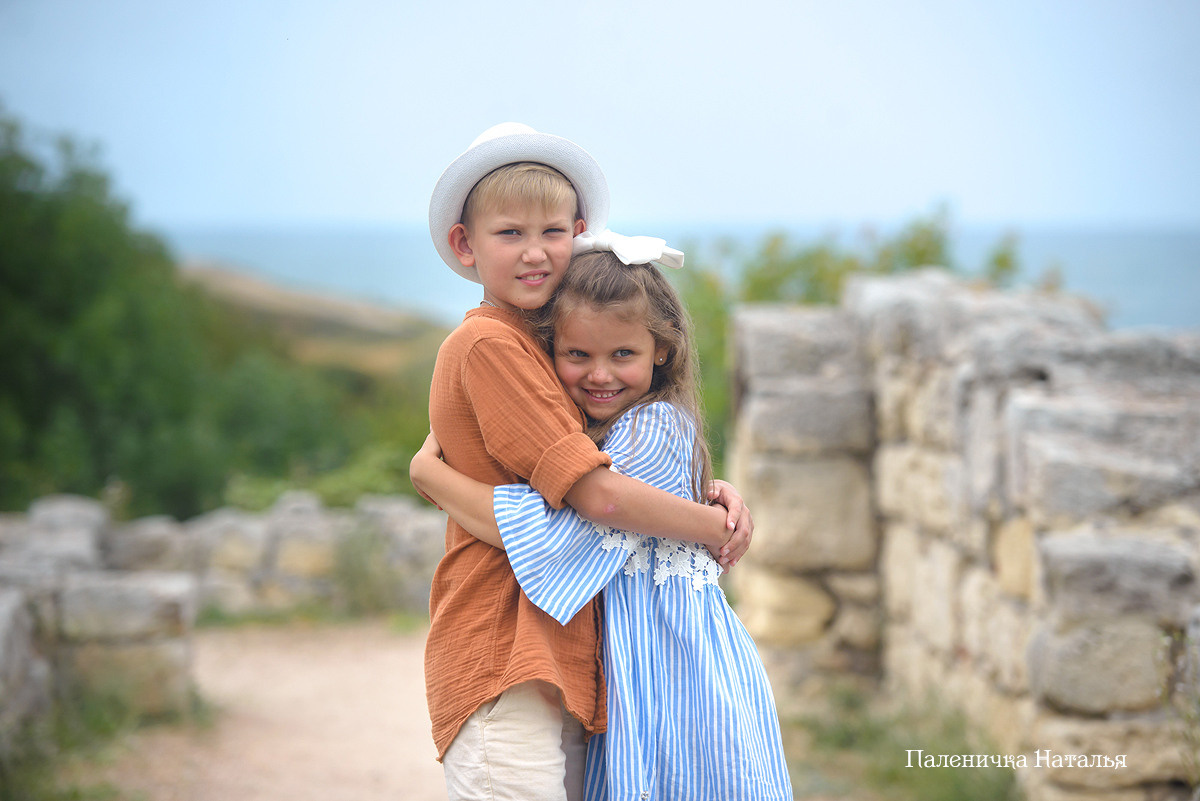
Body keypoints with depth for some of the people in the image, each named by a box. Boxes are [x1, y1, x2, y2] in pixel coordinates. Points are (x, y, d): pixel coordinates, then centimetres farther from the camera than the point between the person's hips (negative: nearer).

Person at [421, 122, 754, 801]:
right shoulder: (489, 346, -11)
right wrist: (715, 527, -3)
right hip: (505, 667, -9)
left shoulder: (536, 348, 19)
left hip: (562, 664, 9)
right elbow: (598, 496, -16)